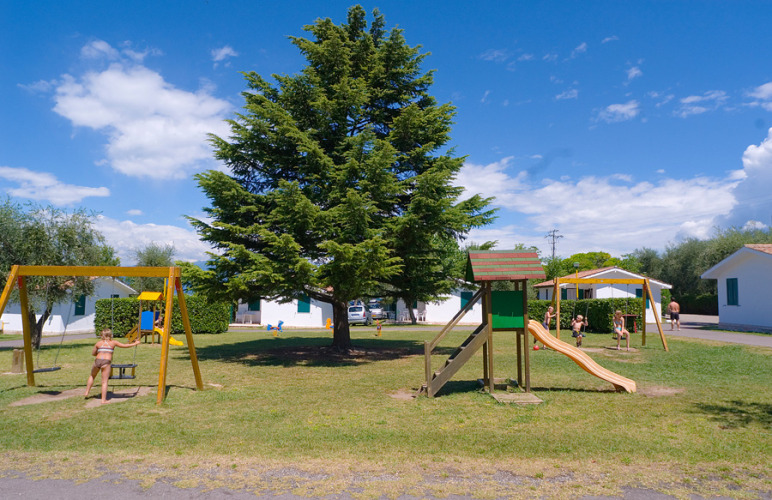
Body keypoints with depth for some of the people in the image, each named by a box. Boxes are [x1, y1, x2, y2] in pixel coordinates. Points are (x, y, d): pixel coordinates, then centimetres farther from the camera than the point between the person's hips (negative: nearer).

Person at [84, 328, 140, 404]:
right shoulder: (113, 342, 10)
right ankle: (103, 400, 0)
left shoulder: (98, 343, 14)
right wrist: (135, 343, 26)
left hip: (97, 361, 2)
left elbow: (93, 353, 22)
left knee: (92, 376, 30)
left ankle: (87, 392, 36)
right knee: (104, 382, 0)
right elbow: (125, 345, 13)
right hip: (106, 362, -2)